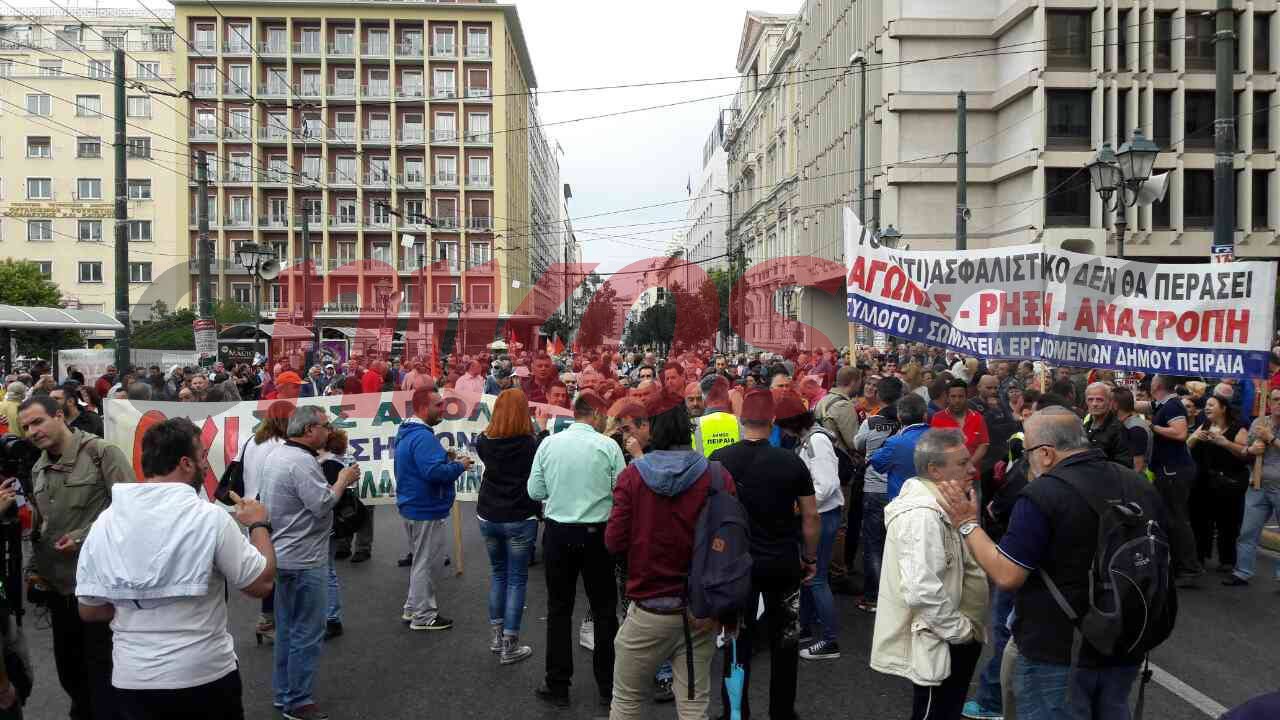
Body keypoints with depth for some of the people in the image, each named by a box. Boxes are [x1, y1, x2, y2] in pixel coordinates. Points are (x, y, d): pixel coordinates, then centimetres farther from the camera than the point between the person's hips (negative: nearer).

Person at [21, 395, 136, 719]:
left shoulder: (102, 452, -11)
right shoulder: (38, 469, 11)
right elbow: (39, 525, 21)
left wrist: (84, 537, -20)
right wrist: (34, 567, 11)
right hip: (58, 584, 7)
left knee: (102, 670, 2)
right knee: (68, 668, 17)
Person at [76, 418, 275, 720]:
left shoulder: (104, 523, -3)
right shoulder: (209, 516, -15)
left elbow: (89, 610, 3)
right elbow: (261, 583, -10)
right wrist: (258, 525, 3)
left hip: (132, 680, 3)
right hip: (207, 676, -3)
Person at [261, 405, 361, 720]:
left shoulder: (277, 455, 10)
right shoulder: (301, 461, -21)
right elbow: (323, 504, -24)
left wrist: (335, 483, 9)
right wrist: (343, 480, -10)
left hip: (282, 555, 10)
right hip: (303, 560, -10)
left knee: (287, 629, 18)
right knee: (307, 633, 0)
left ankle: (283, 694, 28)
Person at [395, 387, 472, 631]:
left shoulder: (407, 432, 11)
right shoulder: (423, 437, -23)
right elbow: (435, 472, -31)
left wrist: (445, 458, 9)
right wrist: (459, 465, -16)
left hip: (413, 507, 11)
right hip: (427, 510, -11)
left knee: (421, 560, 22)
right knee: (427, 563, 1)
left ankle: (413, 608, 31)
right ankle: (423, 616, 12)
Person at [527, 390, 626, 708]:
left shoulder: (548, 444, -3)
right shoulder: (608, 446, -10)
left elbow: (535, 491, 1)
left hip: (557, 533, 2)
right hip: (596, 535, -2)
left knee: (559, 610, 13)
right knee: (604, 610, 13)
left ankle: (557, 685, 20)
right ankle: (607, 685, 22)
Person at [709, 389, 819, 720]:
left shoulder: (718, 460, -9)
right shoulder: (791, 462, -11)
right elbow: (811, 516, -5)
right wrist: (810, 558, 9)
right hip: (784, 562, 0)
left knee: (738, 641, 14)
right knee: (784, 640, 17)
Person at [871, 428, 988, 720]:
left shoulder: (939, 505, 9)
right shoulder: (923, 515, -26)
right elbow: (922, 590, -33)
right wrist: (962, 630, -21)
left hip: (953, 639, 10)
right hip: (936, 646, -10)